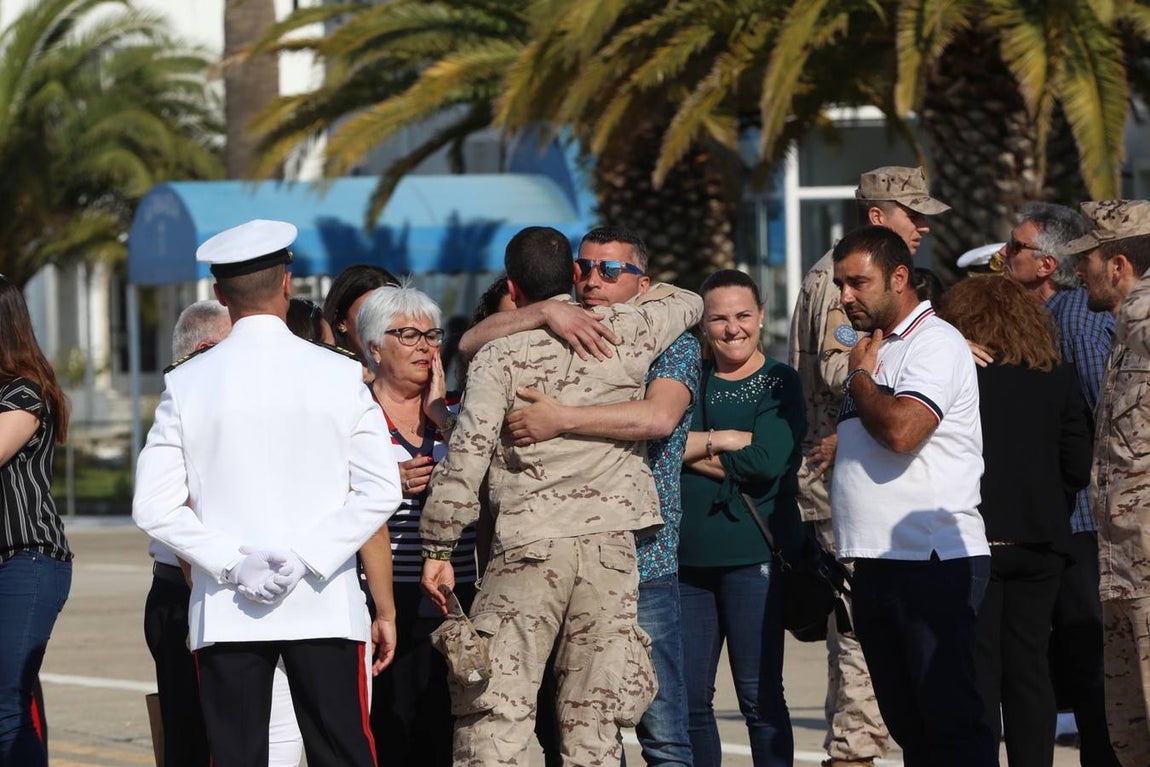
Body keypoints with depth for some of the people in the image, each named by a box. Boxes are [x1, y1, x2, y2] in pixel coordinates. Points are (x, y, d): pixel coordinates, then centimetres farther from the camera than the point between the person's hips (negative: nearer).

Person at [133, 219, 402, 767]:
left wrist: (232, 564, -6)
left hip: (224, 615, 0)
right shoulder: (340, 376, -1)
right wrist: (305, 558, -7)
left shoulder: (188, 384, 0)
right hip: (325, 610, 0)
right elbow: (379, 492, -6)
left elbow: (154, 507, -4)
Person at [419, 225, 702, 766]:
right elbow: (688, 303, 29)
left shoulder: (499, 356, -1)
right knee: (593, 719, 6)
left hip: (528, 542, -3)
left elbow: (467, 454, -8)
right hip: (611, 538, 3)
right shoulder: (625, 330, 7)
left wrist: (437, 548, -1)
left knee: (494, 711, -1)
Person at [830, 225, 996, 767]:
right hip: (876, 564, 9)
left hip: (933, 561, -9)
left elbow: (901, 430, -23)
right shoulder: (875, 350, 20)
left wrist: (860, 378, -8)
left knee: (951, 720, -10)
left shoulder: (934, 344, -8)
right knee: (906, 722, 11)